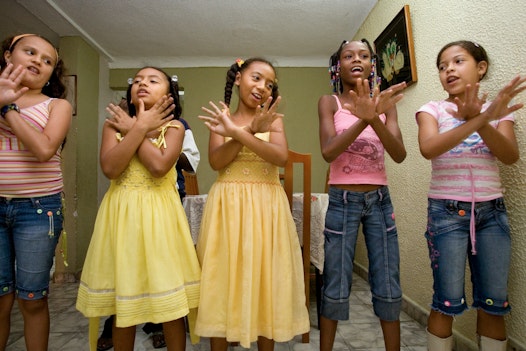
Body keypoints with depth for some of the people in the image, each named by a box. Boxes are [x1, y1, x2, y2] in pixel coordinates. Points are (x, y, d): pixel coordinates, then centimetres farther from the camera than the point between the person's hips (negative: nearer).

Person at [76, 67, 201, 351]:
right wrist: (141, 127, -11)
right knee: (121, 298, 13)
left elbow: (159, 166, -20)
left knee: (170, 303, 4)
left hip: (159, 213, -2)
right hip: (122, 212, 2)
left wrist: (132, 128, -9)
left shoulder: (173, 126, -2)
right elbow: (109, 167, -14)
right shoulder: (114, 124, 4)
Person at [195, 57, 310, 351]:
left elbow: (281, 157, -12)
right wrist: (250, 131, -16)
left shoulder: (273, 118, 6)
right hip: (228, 207, 0)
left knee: (265, 279, 7)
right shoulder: (221, 118, 7)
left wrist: (238, 133, -19)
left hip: (265, 207, 0)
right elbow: (216, 162, -7)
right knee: (224, 278, 5)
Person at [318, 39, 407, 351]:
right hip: (343, 200, -3)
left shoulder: (385, 102, 6)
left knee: (389, 288, 9)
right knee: (335, 287, 4)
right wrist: (362, 120, -28)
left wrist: (375, 118, -22)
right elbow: (328, 152, -16)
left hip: (380, 200, 3)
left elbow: (399, 154, -6)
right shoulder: (329, 102, -1)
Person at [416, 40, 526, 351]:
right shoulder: (433, 109, 0)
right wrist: (477, 120, -30)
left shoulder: (496, 109, 8)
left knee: (494, 303, 7)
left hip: (492, 211, 3)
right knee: (448, 302, 0)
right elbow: (429, 149, -21)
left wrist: (480, 121, -23)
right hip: (447, 211, -3)